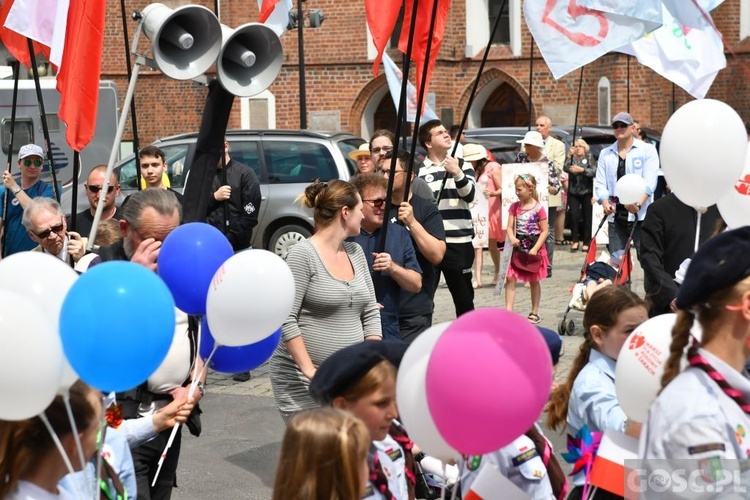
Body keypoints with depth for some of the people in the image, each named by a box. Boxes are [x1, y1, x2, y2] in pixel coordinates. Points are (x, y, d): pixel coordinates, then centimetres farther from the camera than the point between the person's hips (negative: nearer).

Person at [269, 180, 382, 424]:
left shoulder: (356, 252, 11)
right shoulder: (302, 254, -10)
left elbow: (370, 312, 14)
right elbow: (286, 319, -14)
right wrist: (309, 370, -19)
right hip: (303, 381, -6)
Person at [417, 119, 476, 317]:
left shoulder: (462, 165, 8)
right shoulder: (418, 170, 3)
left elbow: (470, 195, -6)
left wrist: (457, 173, -21)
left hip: (458, 242, 1)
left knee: (463, 296, 8)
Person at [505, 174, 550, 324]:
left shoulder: (538, 208, -10)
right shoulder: (515, 207, 3)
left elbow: (544, 231, -9)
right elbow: (510, 227, 2)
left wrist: (535, 249, -17)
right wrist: (512, 238, -20)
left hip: (533, 247, -4)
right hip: (518, 247, 4)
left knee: (534, 281, 10)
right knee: (510, 278, -7)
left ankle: (535, 313, 21)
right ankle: (508, 311, -5)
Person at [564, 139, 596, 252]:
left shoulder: (589, 158, 4)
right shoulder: (572, 158, 8)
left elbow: (594, 172, -8)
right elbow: (565, 169, -8)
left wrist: (581, 170, -18)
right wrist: (569, 155, -15)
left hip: (587, 192, -1)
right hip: (573, 192, 1)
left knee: (587, 217, 1)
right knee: (574, 215, -10)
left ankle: (586, 242, 8)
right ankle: (575, 240, 1)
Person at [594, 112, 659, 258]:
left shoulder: (647, 150, 3)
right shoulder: (605, 154, 15)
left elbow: (649, 181, -8)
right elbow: (600, 184, 8)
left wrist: (638, 204, -24)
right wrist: (605, 204, -12)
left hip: (641, 215, -4)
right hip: (615, 216, 4)